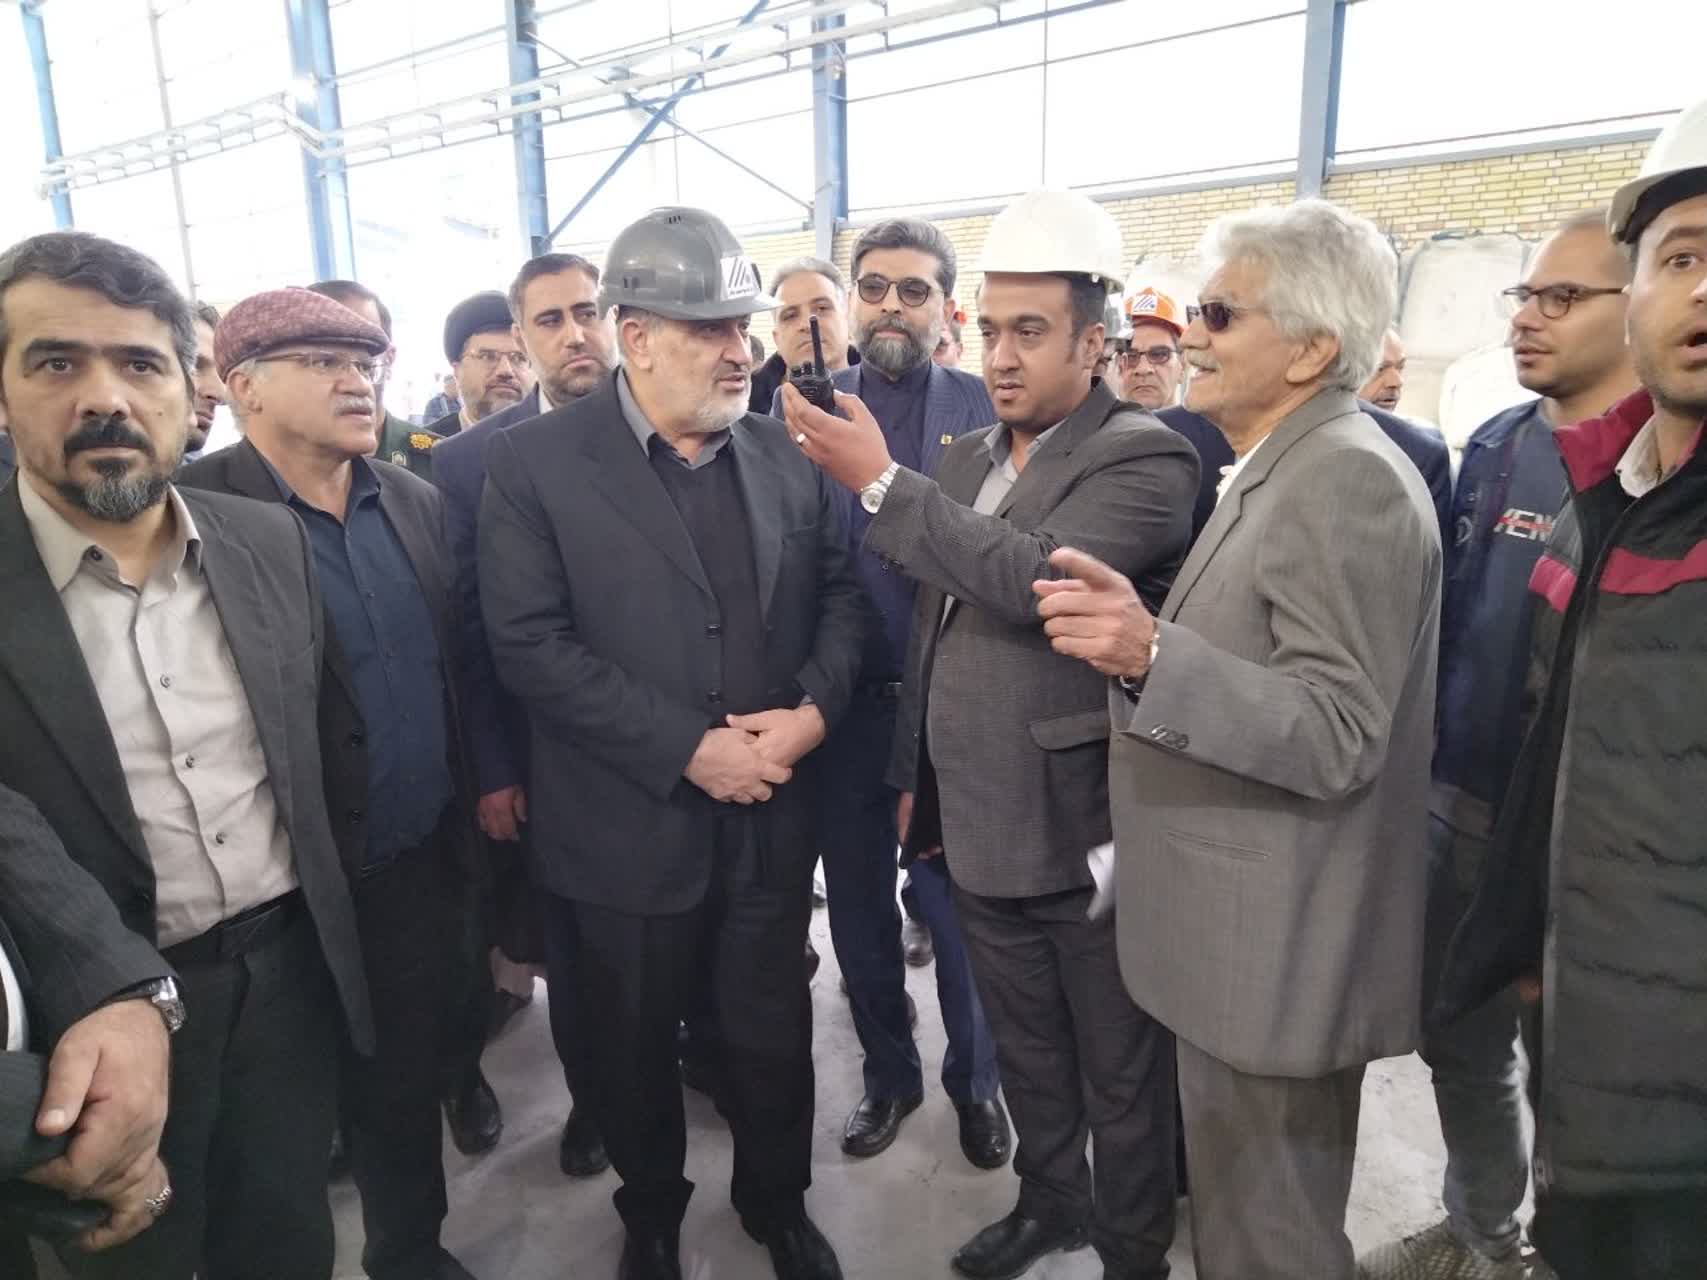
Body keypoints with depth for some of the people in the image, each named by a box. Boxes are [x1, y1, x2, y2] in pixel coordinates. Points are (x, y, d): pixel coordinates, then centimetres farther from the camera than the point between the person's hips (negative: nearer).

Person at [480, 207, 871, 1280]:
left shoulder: (785, 453, 3)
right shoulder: (536, 462, -9)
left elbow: (842, 593, 7)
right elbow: (530, 645, -15)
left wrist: (814, 708, -12)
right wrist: (689, 749, -19)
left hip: (771, 815, 3)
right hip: (629, 826, -2)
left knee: (773, 1033, 17)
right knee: (634, 1047, 18)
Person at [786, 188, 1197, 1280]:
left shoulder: (1145, 459, -12)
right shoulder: (964, 460, 9)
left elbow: (1035, 579, -29)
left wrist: (881, 483, -27)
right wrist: (915, 773, 15)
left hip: (1088, 833, -6)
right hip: (977, 827, 6)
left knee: (1121, 1074, 14)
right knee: (1027, 1049, 24)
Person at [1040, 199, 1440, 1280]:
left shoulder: (1349, 478, -20)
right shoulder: (1281, 470, 12)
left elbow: (1336, 735, -26)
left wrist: (1150, 653, -38)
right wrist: (1140, 630, 1)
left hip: (1279, 958, -10)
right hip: (1249, 943, 10)